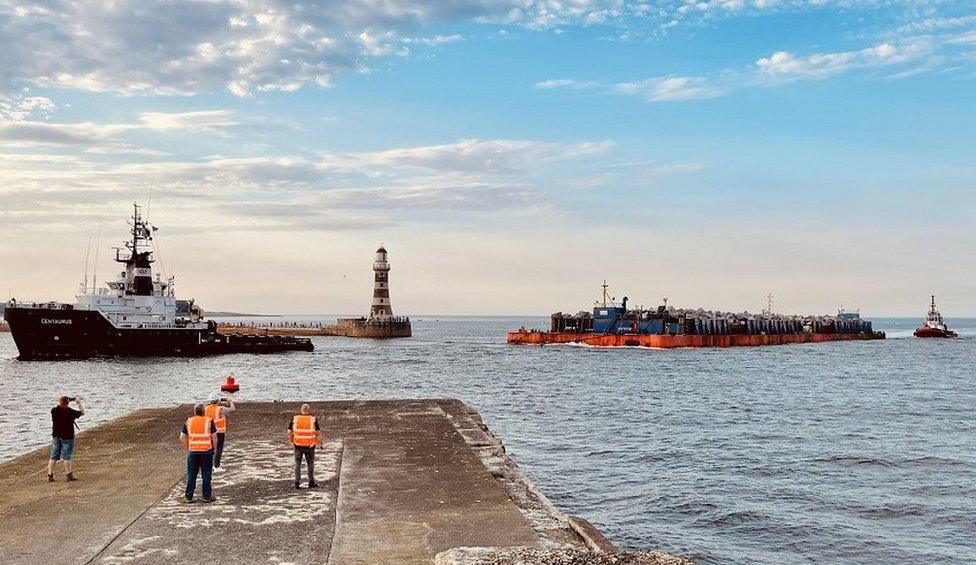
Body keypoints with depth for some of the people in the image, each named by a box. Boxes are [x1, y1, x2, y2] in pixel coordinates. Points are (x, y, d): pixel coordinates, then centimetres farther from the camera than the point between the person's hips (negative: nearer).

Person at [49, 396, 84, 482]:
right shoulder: (70, 412, -16)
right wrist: (79, 403, 11)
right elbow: (82, 412, -1)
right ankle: (69, 475, 7)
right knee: (66, 457, 1)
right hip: (67, 437, -4)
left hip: (56, 436, 4)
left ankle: (50, 475, 11)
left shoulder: (54, 411, -5)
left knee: (53, 457, 10)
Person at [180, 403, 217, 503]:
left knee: (191, 475, 10)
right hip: (206, 451, -2)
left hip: (192, 451, 2)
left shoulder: (188, 421, 5)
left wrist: (187, 447, 15)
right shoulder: (209, 421, -4)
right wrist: (214, 448, 6)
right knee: (206, 475, 5)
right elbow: (214, 437, -5)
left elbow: (182, 437, 6)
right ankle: (207, 496, 9)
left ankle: (189, 497, 13)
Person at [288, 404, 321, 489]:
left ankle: (297, 482, 9)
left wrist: (291, 441, 16)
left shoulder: (295, 418, 1)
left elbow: (289, 432, 1)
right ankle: (311, 482, 14)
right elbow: (317, 432, -7)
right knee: (310, 463, 11)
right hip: (309, 445, -1)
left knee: (297, 463, 11)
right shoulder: (313, 419, -4)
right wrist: (320, 442, 6)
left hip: (298, 444, 1)